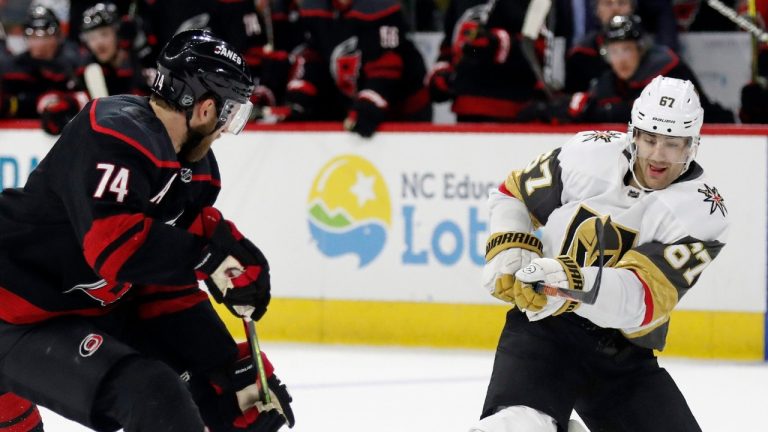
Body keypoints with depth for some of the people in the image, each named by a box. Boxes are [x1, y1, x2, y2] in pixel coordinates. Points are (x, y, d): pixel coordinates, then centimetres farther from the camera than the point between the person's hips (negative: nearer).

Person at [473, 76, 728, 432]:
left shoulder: (703, 211, -10)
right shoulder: (589, 154, -4)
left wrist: (577, 284, -42)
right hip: (543, 327, -2)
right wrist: (507, 249, -4)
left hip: (625, 356, 2)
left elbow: (643, 299, -24)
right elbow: (513, 194, 15)